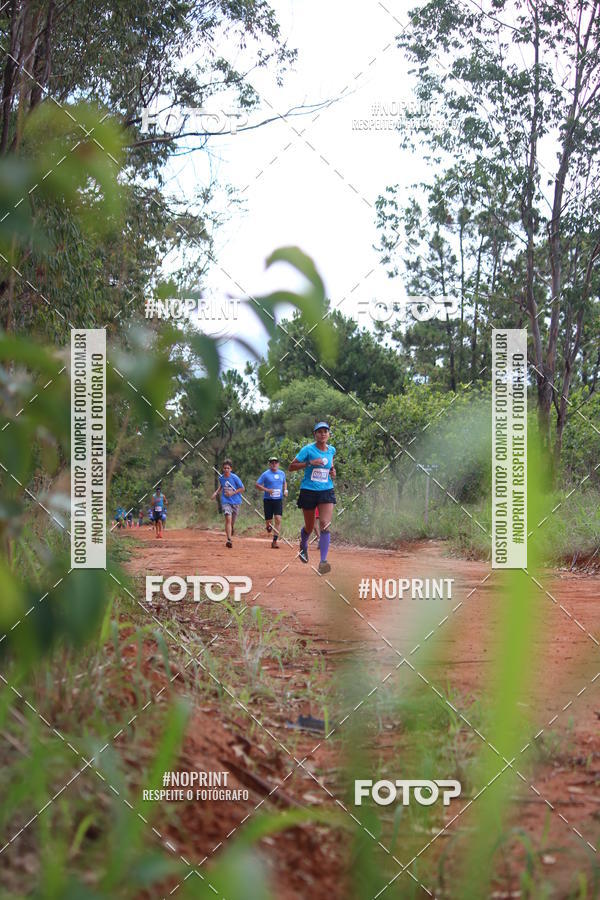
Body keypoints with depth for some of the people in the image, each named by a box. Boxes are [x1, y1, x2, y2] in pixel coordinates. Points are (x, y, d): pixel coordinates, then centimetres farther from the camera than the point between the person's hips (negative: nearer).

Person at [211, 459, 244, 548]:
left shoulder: (234, 478, -11)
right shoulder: (221, 477, 1)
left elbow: (242, 489, -5)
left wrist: (232, 493, -14)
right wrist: (216, 492, 11)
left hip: (236, 502, -1)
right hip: (226, 501, 1)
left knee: (232, 522, 9)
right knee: (228, 519, -20)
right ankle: (229, 540, -27)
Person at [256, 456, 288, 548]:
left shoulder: (282, 474, 10)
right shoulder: (265, 474, -3)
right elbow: (257, 485, -2)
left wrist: (285, 490, 9)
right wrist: (267, 490, -16)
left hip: (278, 500, 2)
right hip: (268, 500, -2)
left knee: (278, 520, -14)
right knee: (268, 521, 3)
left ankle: (275, 541, -11)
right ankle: (268, 527, 42)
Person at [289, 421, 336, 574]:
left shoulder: (331, 450, 5)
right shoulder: (308, 449, -8)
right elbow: (291, 467, -9)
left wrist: (332, 470, 8)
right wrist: (309, 463, -21)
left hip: (326, 491, 2)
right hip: (308, 491, -2)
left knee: (325, 525, -16)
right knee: (309, 527, 11)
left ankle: (323, 561, -20)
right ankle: (303, 546, 46)